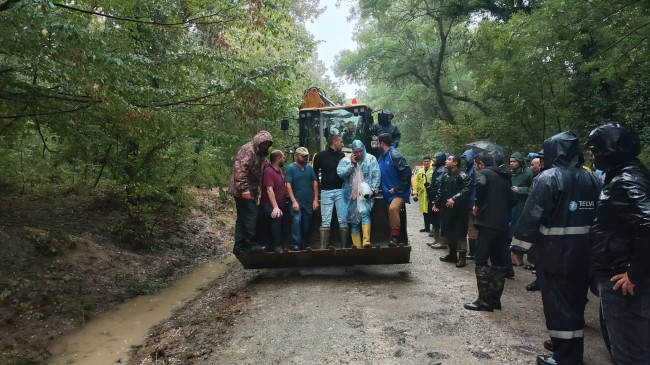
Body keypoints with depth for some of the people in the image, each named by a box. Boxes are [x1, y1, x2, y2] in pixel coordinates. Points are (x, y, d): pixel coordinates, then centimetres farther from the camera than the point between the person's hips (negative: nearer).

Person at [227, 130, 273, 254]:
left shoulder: (259, 153, 15)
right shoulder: (247, 150, -16)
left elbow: (259, 171, 25)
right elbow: (240, 170, -25)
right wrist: (244, 189, -28)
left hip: (250, 191, 10)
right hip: (243, 191, -10)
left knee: (242, 218, 11)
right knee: (251, 216, -7)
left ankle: (239, 246, 17)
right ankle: (250, 244, 2)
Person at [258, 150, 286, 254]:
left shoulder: (279, 170, 13)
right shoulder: (268, 170, -14)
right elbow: (269, 190, -23)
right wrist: (275, 207, -30)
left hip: (279, 205, 9)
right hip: (268, 205, -9)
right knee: (277, 217, -33)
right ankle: (277, 246, -29)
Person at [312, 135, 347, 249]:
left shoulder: (342, 155, 8)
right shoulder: (320, 155, 0)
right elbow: (315, 173, 8)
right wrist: (318, 188, 7)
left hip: (340, 191, 2)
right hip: (326, 192, -2)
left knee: (343, 220, 2)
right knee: (325, 221, -2)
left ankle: (344, 247, 8)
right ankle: (323, 247, 1)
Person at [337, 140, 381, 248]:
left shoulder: (371, 159, 5)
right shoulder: (345, 161, 9)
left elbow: (376, 175, 0)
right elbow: (340, 173, -5)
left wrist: (373, 189, -9)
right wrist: (352, 164, -9)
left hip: (365, 193, -2)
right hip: (351, 194, 3)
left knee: (364, 213, -25)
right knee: (354, 220, 5)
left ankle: (366, 240, -27)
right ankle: (357, 246, 12)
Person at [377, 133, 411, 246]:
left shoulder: (395, 155, -15)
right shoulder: (382, 157, 10)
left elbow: (407, 172, -21)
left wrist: (397, 189, -19)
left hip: (399, 192, -9)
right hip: (389, 193, 9)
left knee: (393, 209, -31)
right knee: (393, 213, 12)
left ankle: (395, 237, -24)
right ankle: (397, 239, 23)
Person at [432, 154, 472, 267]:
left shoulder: (463, 176, -10)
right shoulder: (445, 176, 16)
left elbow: (466, 190, -20)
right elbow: (440, 190, 21)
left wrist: (454, 199, -27)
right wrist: (436, 203, 17)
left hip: (458, 209, -8)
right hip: (446, 208, 8)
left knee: (459, 233, -4)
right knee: (448, 232, 13)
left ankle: (462, 256, 3)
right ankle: (452, 254, 25)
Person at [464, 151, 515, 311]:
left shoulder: (483, 172, -1)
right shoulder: (503, 177, 22)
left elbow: (481, 184, -25)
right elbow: (512, 199, 21)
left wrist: (478, 205, -14)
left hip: (488, 222, -8)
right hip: (502, 224, 8)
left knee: (481, 260, -3)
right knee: (497, 260, 13)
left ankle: (484, 300, -2)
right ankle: (495, 299, 18)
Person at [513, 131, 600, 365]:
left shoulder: (549, 177, -13)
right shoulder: (591, 178, 8)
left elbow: (533, 214, -18)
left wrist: (521, 238, -10)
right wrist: (587, 241, 18)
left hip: (555, 252, -7)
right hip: (583, 252, 7)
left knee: (557, 304, 3)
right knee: (575, 303, 18)